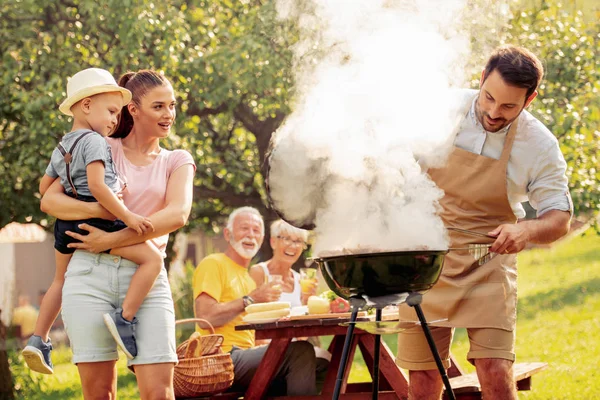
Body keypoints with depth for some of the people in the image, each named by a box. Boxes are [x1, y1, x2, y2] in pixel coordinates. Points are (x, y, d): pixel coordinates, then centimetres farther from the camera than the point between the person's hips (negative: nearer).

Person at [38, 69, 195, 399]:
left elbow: (177, 214, -5)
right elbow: (50, 200, 4)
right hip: (90, 274, -1)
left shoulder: (177, 161, 15)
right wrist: (101, 210, -14)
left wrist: (111, 240, -12)